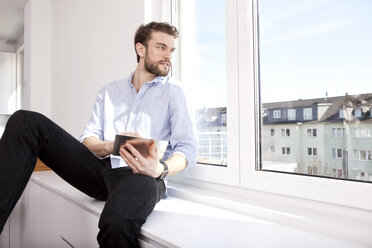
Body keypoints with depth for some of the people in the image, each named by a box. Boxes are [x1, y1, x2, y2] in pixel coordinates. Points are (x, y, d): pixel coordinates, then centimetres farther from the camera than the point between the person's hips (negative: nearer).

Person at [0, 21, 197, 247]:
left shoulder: (173, 91, 8)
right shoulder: (110, 91, 20)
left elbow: (188, 148, -2)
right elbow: (88, 138, 12)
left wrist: (160, 169, -24)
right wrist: (109, 147, -13)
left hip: (140, 176, -4)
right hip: (102, 169, 5)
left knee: (118, 222, -42)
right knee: (26, 122, -10)